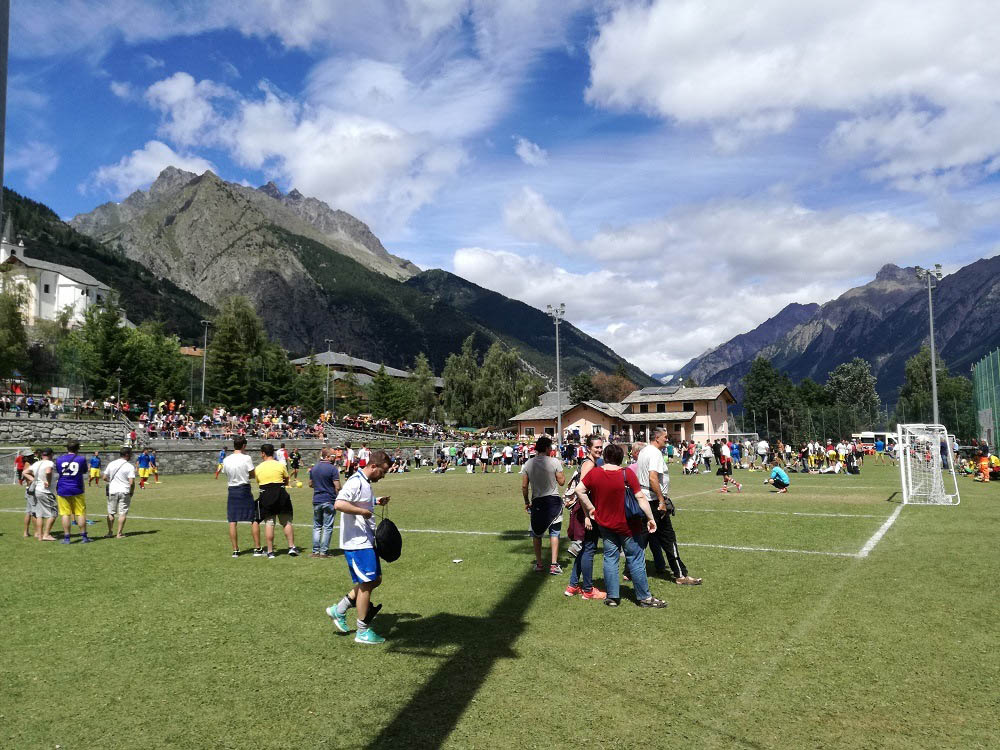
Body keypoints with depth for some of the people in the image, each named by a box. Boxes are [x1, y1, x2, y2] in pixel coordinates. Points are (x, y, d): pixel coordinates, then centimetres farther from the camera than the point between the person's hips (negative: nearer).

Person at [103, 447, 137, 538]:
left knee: (111, 513, 15)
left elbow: (105, 478, 5)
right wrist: (132, 492, 0)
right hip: (124, 492, -4)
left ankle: (109, 532, 19)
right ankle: (119, 534, 3)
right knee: (122, 513, 4)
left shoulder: (111, 464, 2)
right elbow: (131, 482, -16)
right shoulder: (130, 466, -11)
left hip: (112, 491, 4)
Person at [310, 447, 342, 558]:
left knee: (317, 526, 13)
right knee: (327, 527, 1)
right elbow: (337, 487, -14)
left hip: (316, 500, 5)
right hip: (329, 501, -5)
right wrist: (338, 498, 1)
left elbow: (310, 484, 18)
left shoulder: (313, 469, 7)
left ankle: (315, 551, 11)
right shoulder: (332, 469, -12)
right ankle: (324, 551, 2)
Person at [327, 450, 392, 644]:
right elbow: (339, 504, -32)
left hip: (366, 541, 10)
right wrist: (363, 511, -25)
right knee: (366, 584, -3)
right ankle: (363, 632, 10)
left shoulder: (365, 483, 13)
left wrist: (376, 501, 16)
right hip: (357, 543, -10)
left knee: (375, 580, 14)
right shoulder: (356, 482, -18)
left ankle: (339, 610, 24)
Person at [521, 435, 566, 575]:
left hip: (537, 502, 2)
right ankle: (554, 564, 2)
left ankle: (539, 564, 19)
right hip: (553, 500, -2)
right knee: (554, 532, 6)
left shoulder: (528, 464, -1)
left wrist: (526, 502, 13)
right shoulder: (554, 462, -10)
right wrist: (561, 467, 9)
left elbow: (524, 486, 1)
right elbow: (562, 482, -5)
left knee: (536, 533, 15)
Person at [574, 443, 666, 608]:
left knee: (610, 558, 13)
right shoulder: (627, 473, -16)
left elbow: (579, 490, -2)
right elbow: (640, 497, -15)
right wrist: (650, 518, -8)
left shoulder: (594, 473, -7)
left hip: (604, 524, 3)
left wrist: (591, 508, 4)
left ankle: (612, 597, 15)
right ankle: (644, 597, 15)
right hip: (625, 525, -3)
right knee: (635, 559, 7)